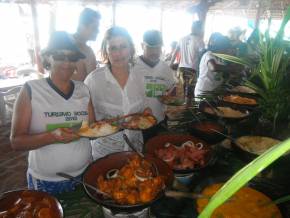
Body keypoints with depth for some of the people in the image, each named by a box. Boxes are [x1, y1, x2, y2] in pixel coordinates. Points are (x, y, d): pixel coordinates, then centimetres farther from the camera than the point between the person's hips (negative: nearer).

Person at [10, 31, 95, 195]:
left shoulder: (83, 89, 0)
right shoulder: (31, 90, -11)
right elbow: (16, 141, -12)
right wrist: (52, 136, -28)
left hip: (84, 175, 4)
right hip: (45, 182, -3)